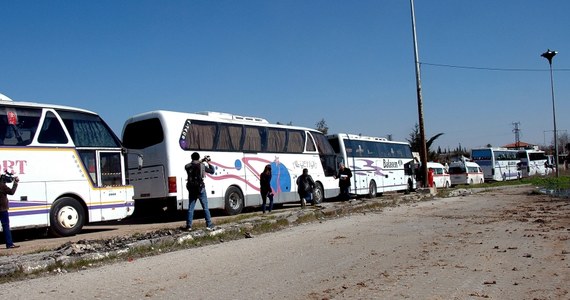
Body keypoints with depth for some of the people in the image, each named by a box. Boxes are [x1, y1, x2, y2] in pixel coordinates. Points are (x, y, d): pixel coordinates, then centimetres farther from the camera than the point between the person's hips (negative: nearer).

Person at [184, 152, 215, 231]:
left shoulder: (187, 166, -1)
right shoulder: (202, 166, -6)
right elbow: (212, 171, 6)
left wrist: (202, 161, 23)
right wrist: (208, 163, 15)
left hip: (191, 190, 2)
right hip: (201, 189, -2)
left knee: (190, 208, 9)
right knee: (205, 208, 5)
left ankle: (189, 226, 10)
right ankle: (209, 225, 6)